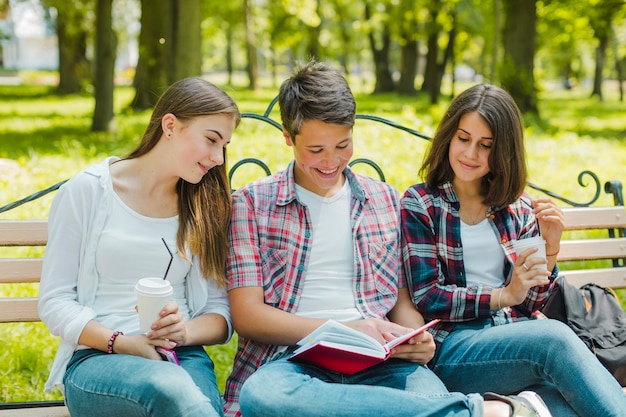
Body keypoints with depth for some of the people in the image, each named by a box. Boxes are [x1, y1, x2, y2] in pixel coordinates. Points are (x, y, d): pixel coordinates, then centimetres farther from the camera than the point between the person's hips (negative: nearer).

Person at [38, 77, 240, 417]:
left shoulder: (206, 206, 13)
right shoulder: (86, 191, 3)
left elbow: (221, 313, 12)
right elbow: (55, 302, 1)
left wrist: (186, 331, -11)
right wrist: (120, 342, -15)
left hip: (181, 358, 3)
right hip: (96, 358, -3)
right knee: (172, 388, -39)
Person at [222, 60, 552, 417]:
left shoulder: (387, 201, 19)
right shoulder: (252, 202, 8)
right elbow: (247, 314, 0)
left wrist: (414, 339, -4)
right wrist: (345, 330, -12)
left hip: (376, 362, 0)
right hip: (293, 359, 0)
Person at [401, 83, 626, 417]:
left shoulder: (519, 208, 15)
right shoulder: (420, 204, 6)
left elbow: (529, 306, 13)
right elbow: (427, 299, -3)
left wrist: (550, 248, -2)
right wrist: (502, 296, -12)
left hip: (516, 340, 3)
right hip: (452, 347, -3)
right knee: (555, 337, -33)